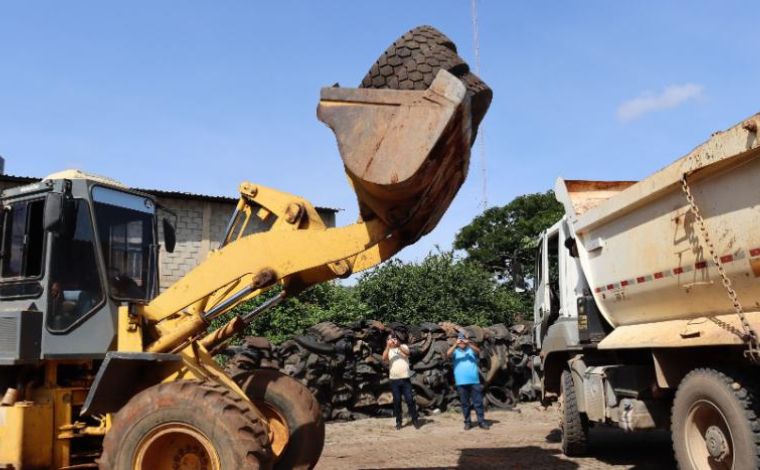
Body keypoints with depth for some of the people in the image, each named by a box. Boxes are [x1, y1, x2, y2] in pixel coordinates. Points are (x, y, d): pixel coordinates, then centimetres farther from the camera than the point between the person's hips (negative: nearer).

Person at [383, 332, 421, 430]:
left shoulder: (404, 347, 6)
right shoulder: (388, 350, 7)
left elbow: (407, 353, -16)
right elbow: (384, 358, -14)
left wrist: (398, 345, -27)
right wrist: (388, 346, -24)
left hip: (405, 379, -1)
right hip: (394, 380, 1)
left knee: (410, 399, -1)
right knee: (397, 401, 5)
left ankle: (415, 419, 9)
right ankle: (398, 421, 13)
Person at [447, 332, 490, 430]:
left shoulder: (471, 350, 9)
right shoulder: (455, 351, 8)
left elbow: (478, 351, -11)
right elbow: (448, 354, -11)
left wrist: (469, 343, -24)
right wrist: (455, 344, -22)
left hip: (474, 381, 0)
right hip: (461, 382, 0)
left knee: (478, 401, 2)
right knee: (465, 403, 6)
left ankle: (481, 421, 7)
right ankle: (467, 422, 13)